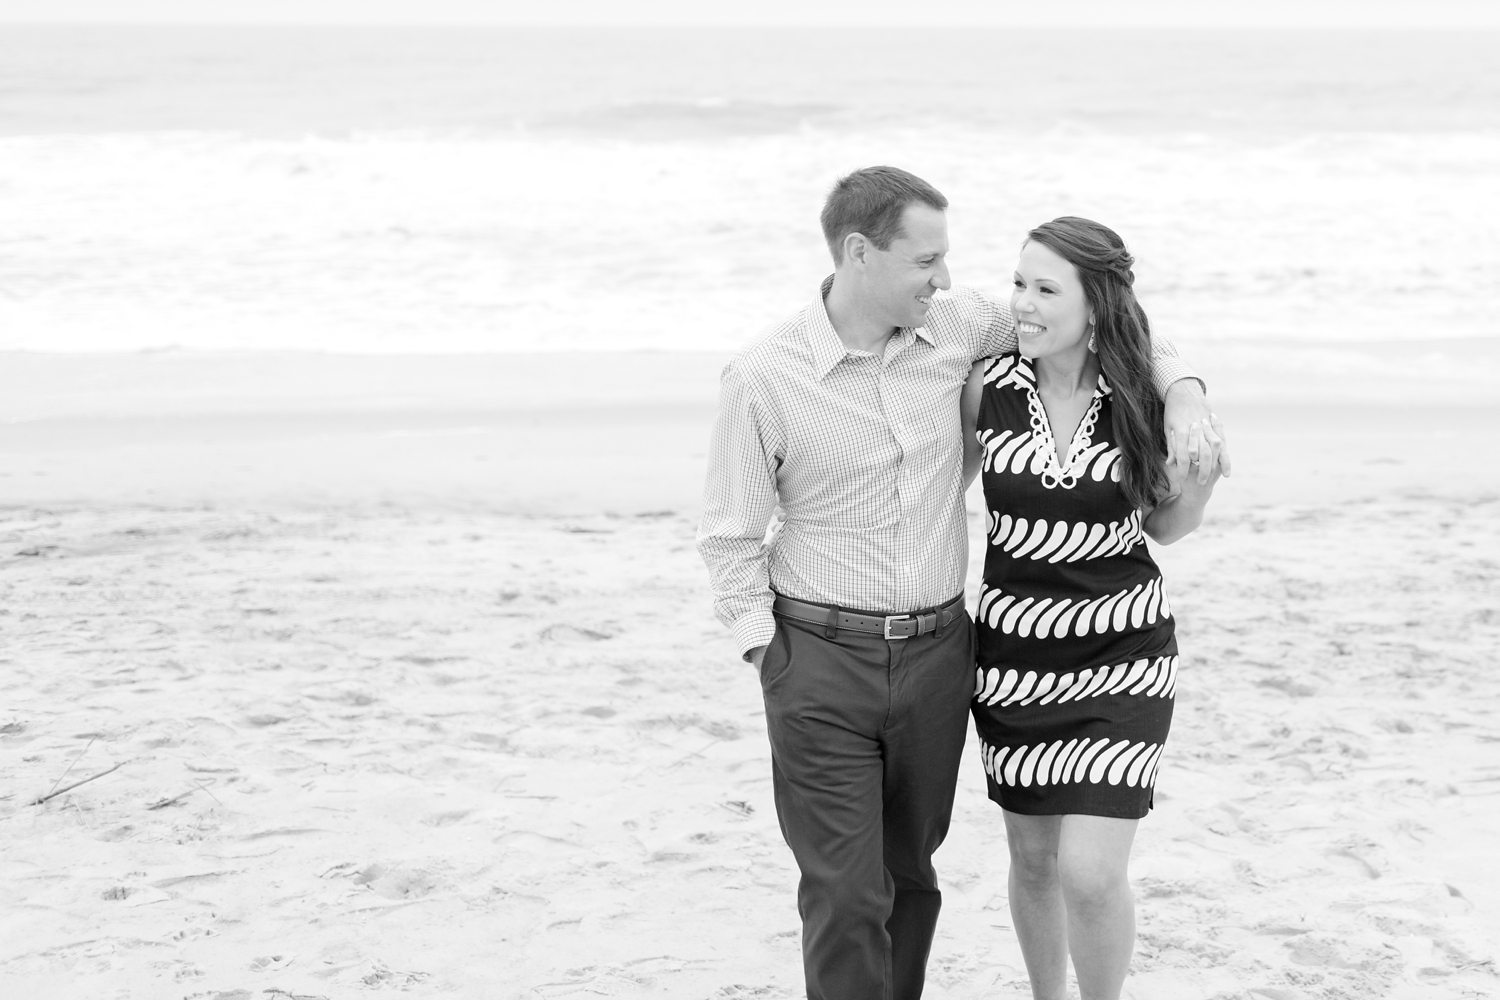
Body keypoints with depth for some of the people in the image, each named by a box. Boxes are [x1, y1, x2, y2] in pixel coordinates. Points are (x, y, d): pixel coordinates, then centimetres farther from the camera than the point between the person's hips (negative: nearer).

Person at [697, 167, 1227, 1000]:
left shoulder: (956, 323, -2)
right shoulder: (763, 378, -12)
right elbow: (730, 535, -2)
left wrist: (1182, 392, -2)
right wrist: (768, 660, -8)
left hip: (938, 652, 4)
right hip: (820, 658, -4)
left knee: (909, 873, 14)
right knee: (846, 898, -6)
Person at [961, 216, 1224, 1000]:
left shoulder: (1149, 399, -13)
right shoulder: (988, 386, -9)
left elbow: (1165, 526, 3)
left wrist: (1200, 477, -16)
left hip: (1119, 658, -2)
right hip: (1013, 653, 2)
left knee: (1090, 874, -10)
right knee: (1032, 857, 16)